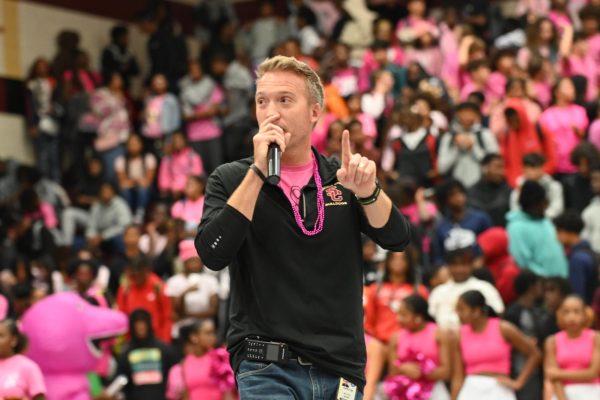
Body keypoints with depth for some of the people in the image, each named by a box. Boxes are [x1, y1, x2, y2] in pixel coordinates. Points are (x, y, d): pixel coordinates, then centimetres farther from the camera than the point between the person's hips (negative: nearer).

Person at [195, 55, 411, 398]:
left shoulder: (343, 179, 11)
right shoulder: (231, 180, 4)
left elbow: (397, 239, -2)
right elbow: (212, 254, -12)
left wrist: (367, 190, -22)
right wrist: (258, 171, -16)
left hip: (342, 368, 3)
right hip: (266, 369, -3)